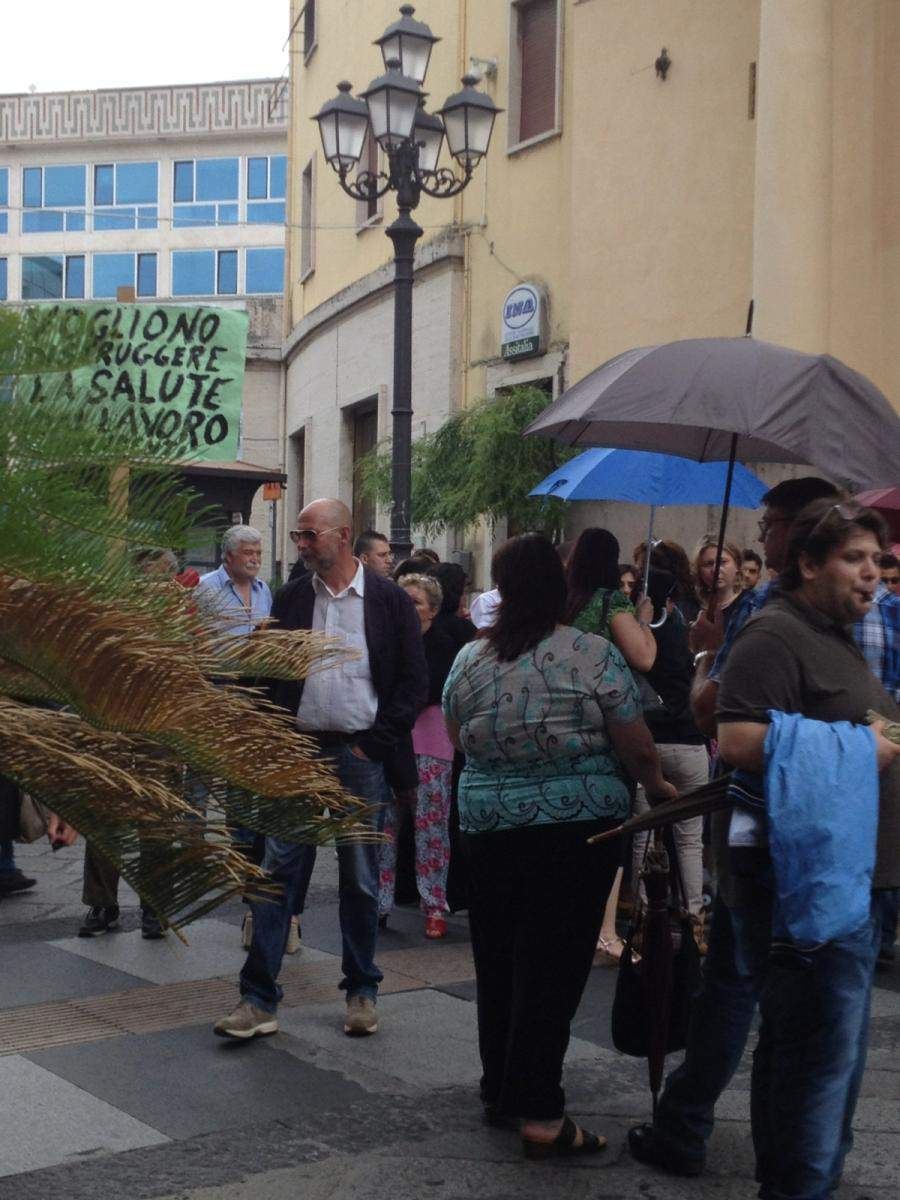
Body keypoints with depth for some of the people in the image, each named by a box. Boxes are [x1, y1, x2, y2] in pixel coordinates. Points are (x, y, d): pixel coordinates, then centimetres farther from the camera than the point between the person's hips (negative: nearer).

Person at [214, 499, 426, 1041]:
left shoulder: (389, 600, -2)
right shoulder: (291, 598, 7)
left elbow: (414, 681, -2)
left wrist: (374, 745, -7)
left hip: (360, 756, -2)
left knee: (361, 879, 7)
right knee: (278, 873, -1)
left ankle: (362, 993, 21)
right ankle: (259, 1001, 2)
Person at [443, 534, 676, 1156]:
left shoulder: (470, 659, 1)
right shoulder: (594, 654, -10)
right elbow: (639, 750, -7)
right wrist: (658, 786, 12)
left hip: (487, 825, 4)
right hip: (578, 827, -4)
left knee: (497, 962, 16)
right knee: (553, 966, 1)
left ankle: (500, 1089, 29)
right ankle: (540, 1113, 3)